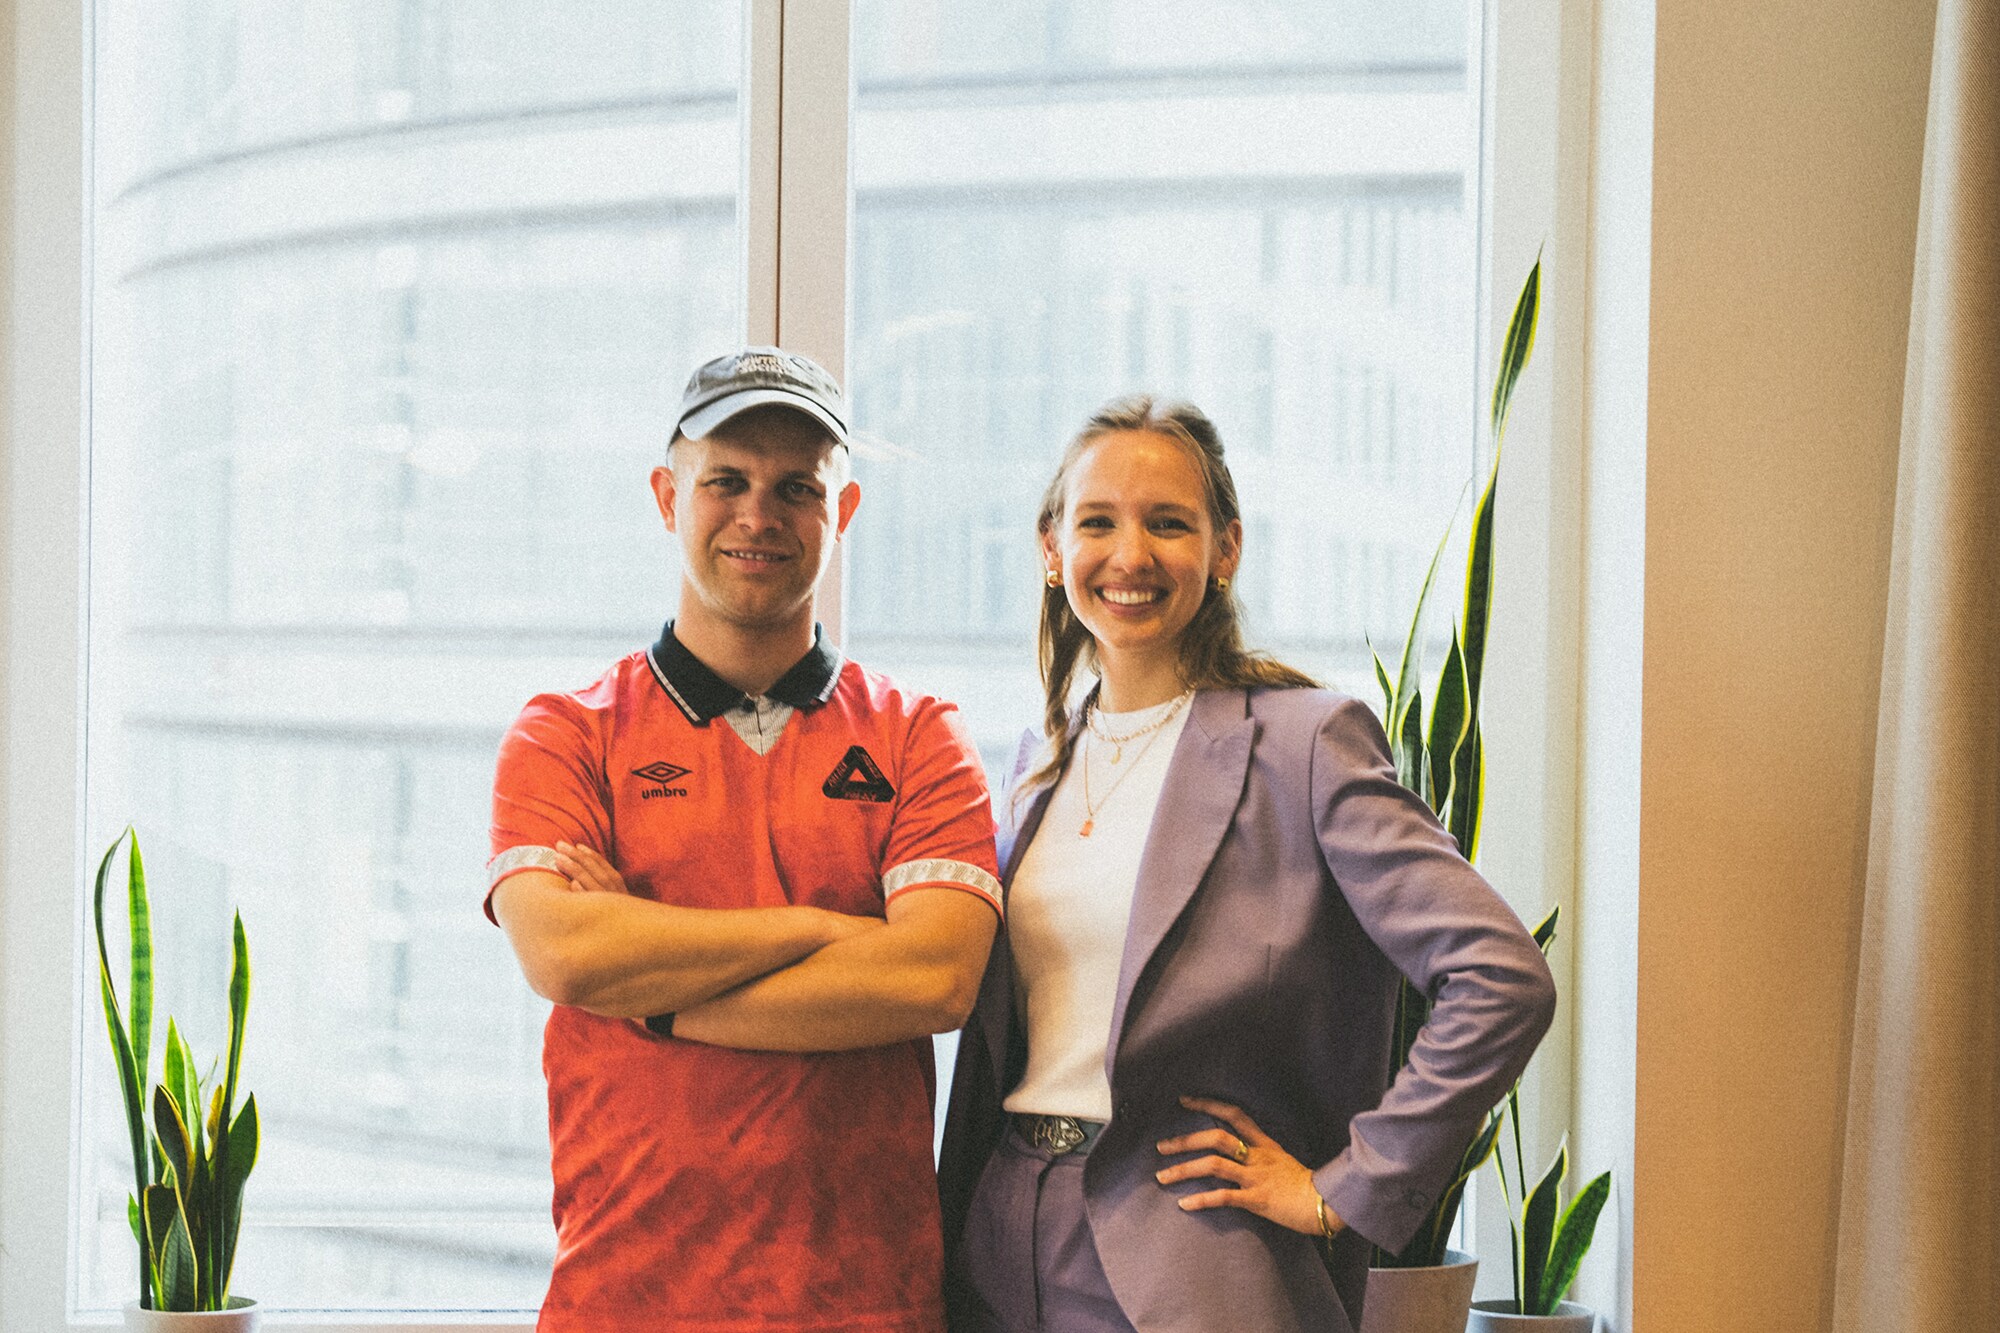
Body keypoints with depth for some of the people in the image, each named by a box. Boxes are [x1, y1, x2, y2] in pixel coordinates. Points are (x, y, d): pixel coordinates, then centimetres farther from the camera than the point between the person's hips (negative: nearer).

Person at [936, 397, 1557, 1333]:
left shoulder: (1303, 741, -8)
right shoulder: (1045, 762, 12)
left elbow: (1504, 981, -16)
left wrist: (1342, 1192, -13)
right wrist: (950, 1236, 9)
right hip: (1003, 1256, 6)